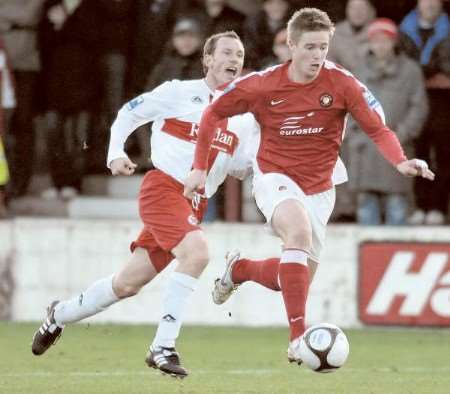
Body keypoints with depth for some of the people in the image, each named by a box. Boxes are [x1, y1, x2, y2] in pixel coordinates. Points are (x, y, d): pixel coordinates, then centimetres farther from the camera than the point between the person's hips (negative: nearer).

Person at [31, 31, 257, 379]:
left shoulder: (243, 115, 11)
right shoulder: (180, 92, -3)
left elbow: (238, 167, 16)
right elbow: (128, 114, 6)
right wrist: (116, 153, -7)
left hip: (194, 205, 6)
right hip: (162, 190, -6)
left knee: (128, 285, 9)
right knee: (197, 252, -31)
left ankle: (60, 315, 34)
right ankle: (163, 347, -25)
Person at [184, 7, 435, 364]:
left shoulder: (341, 83, -12)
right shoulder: (262, 85, -12)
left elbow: (377, 129, -12)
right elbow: (213, 113, 2)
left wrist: (401, 162, -31)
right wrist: (200, 168, -1)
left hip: (318, 190, 3)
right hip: (275, 178, -3)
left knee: (295, 278, 10)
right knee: (300, 230, -35)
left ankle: (239, 269, 43)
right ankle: (298, 337, -39)